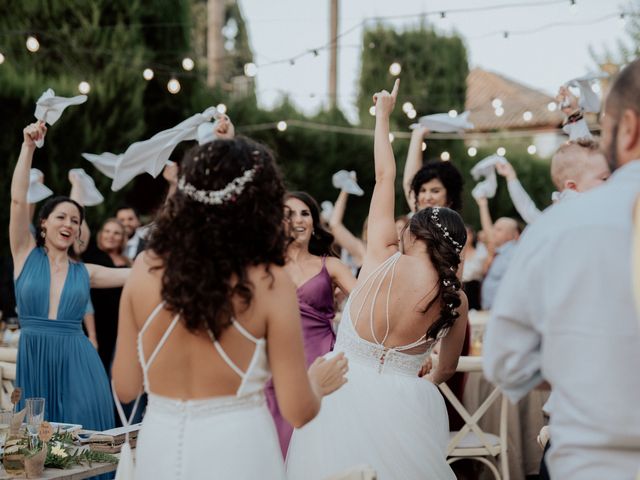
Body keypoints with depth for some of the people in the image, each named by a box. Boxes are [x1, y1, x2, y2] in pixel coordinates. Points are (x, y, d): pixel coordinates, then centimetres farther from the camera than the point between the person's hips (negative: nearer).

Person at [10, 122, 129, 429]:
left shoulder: (85, 272, 10)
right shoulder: (26, 255, 5)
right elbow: (18, 200, -4)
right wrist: (28, 146, -7)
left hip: (77, 362, 1)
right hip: (34, 361, -1)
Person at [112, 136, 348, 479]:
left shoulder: (145, 268, -4)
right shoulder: (269, 282, -13)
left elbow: (125, 388, 3)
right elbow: (297, 411, -9)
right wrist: (318, 384, 13)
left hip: (159, 447, 3)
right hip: (236, 452, -3)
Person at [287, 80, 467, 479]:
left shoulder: (384, 259, -8)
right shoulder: (456, 298, -5)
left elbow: (385, 176, 3)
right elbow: (447, 368, 9)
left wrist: (383, 114, 13)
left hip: (346, 394, -1)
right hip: (404, 405, 1)